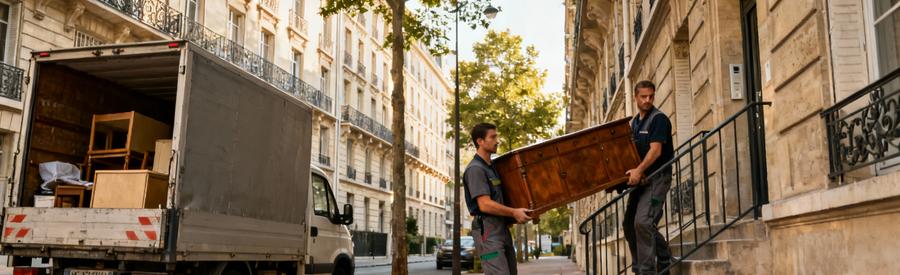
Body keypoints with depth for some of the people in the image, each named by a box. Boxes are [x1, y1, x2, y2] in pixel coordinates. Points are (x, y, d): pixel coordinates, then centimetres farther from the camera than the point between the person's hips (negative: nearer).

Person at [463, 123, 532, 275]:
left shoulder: (492, 167, 17)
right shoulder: (475, 169, -13)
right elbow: (485, 205, -20)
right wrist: (514, 212, -13)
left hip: (503, 229, 10)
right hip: (488, 231, -10)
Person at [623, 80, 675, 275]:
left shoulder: (659, 119, -10)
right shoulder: (634, 122, 15)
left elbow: (656, 150, -20)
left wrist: (639, 170, -30)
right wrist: (633, 172, 8)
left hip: (657, 177, -9)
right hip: (640, 178, 9)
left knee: (643, 222, -19)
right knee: (629, 224, 10)